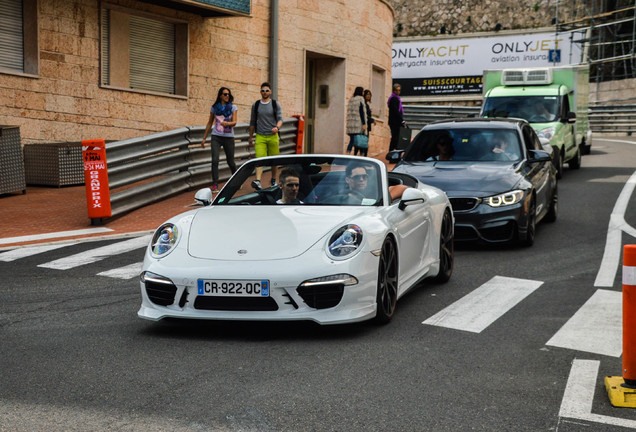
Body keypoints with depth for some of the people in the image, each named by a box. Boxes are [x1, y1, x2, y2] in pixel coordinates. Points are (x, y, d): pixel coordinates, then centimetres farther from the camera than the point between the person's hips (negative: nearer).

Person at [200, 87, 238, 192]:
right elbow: (210, 123, 16)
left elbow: (234, 122, -9)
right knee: (215, 160, -15)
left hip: (228, 137, 0)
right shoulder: (214, 108, 7)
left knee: (230, 161, 6)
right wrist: (204, 138, 16)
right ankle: (215, 185, -12)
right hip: (216, 137, 0)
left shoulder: (233, 107, 3)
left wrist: (227, 123, -32)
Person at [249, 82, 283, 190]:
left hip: (273, 136, 0)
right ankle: (258, 181, -27)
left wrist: (277, 127, -24)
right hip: (260, 136, 0)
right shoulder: (256, 105, 9)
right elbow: (252, 122, 15)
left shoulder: (275, 104, 3)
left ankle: (274, 181, 21)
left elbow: (280, 119, -3)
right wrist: (251, 137, 15)